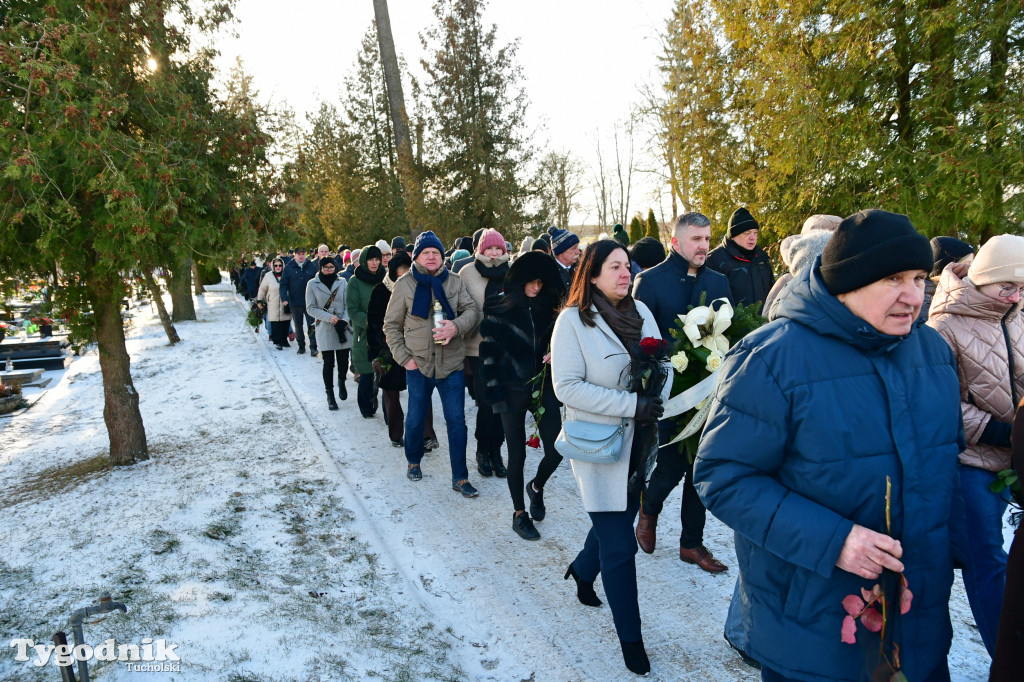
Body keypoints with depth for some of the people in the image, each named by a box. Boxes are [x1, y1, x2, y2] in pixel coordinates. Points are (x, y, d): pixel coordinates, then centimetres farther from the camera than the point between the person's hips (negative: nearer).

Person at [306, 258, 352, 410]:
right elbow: (310, 308, 0)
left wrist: (344, 319, -10)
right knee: (328, 363, -1)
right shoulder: (312, 284, 1)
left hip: (343, 328, 2)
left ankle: (341, 383, 35)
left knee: (343, 361, 3)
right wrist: (328, 317, -12)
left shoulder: (342, 282, 5)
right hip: (324, 329, -1)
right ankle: (330, 395, 14)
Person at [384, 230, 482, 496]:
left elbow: (472, 310, -4)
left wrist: (456, 326, -25)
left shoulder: (454, 282, 3)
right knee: (415, 420, 13)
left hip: (452, 364, 1)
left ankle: (460, 478, 11)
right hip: (418, 364, 0)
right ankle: (414, 461, 39)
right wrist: (403, 357, -4)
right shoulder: (404, 284, 0)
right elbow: (391, 325, 4)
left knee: (456, 421, 1)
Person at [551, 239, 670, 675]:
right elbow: (567, 386, -19)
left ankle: (583, 570, 52)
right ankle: (630, 640, 21)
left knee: (619, 521, 22)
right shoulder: (572, 320, -12)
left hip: (639, 441, 6)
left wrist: (657, 401, -12)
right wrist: (631, 405, -24)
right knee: (620, 546, 1)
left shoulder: (641, 311, 4)